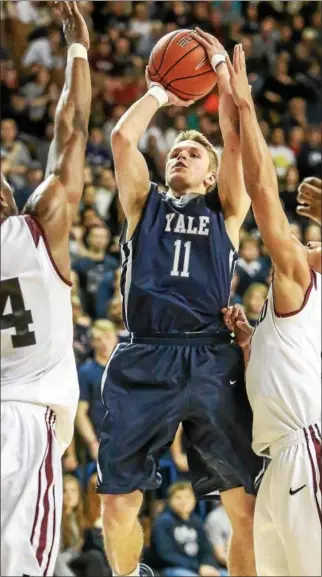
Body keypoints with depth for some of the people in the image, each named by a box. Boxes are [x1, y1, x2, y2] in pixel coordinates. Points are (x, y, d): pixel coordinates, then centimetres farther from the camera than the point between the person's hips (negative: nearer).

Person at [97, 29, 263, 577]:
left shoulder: (225, 211, 16)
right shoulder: (145, 205, 18)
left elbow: (237, 138, 5)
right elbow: (122, 136, 7)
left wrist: (222, 68, 10)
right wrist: (160, 92, 17)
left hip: (211, 362, -1)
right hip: (142, 361, 1)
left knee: (247, 505, -5)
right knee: (117, 502, 0)